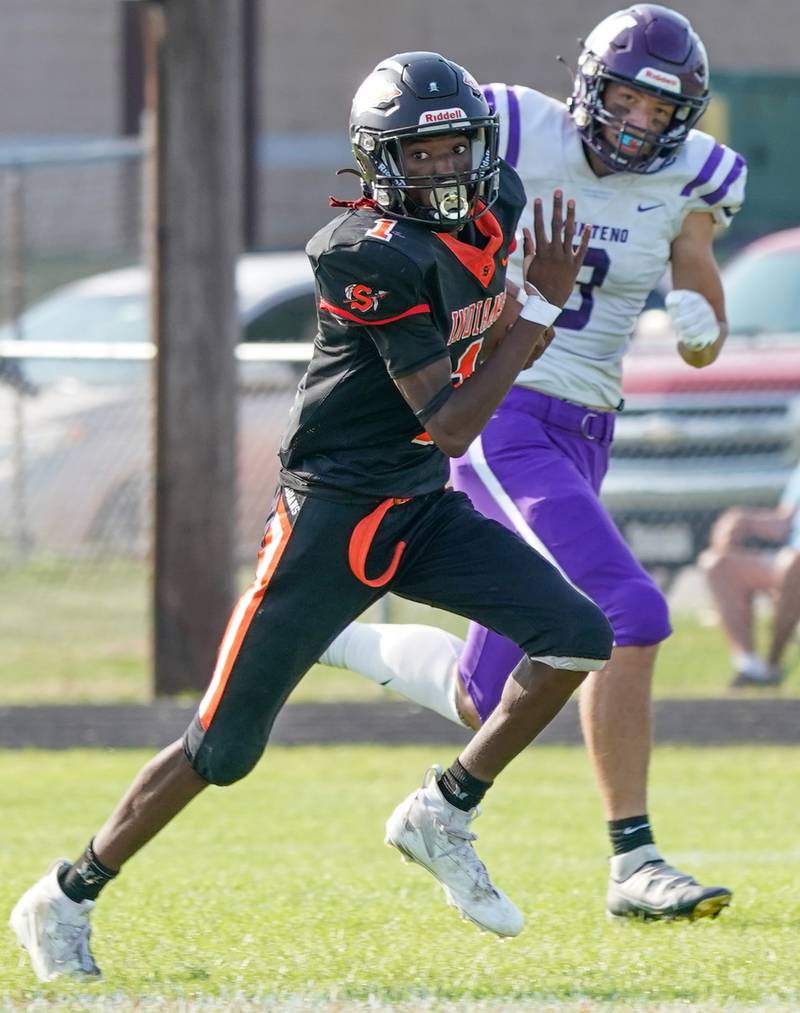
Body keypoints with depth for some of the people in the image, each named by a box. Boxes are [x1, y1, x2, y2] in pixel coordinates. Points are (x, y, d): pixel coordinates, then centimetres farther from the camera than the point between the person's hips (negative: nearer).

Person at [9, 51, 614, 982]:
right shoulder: (378, 259, -24)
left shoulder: (495, 210, 0)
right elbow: (451, 426, -26)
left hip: (423, 511, 7)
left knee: (578, 638, -11)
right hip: (332, 514, -7)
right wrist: (544, 305, -25)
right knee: (223, 747, -2)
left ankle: (443, 815, 4)